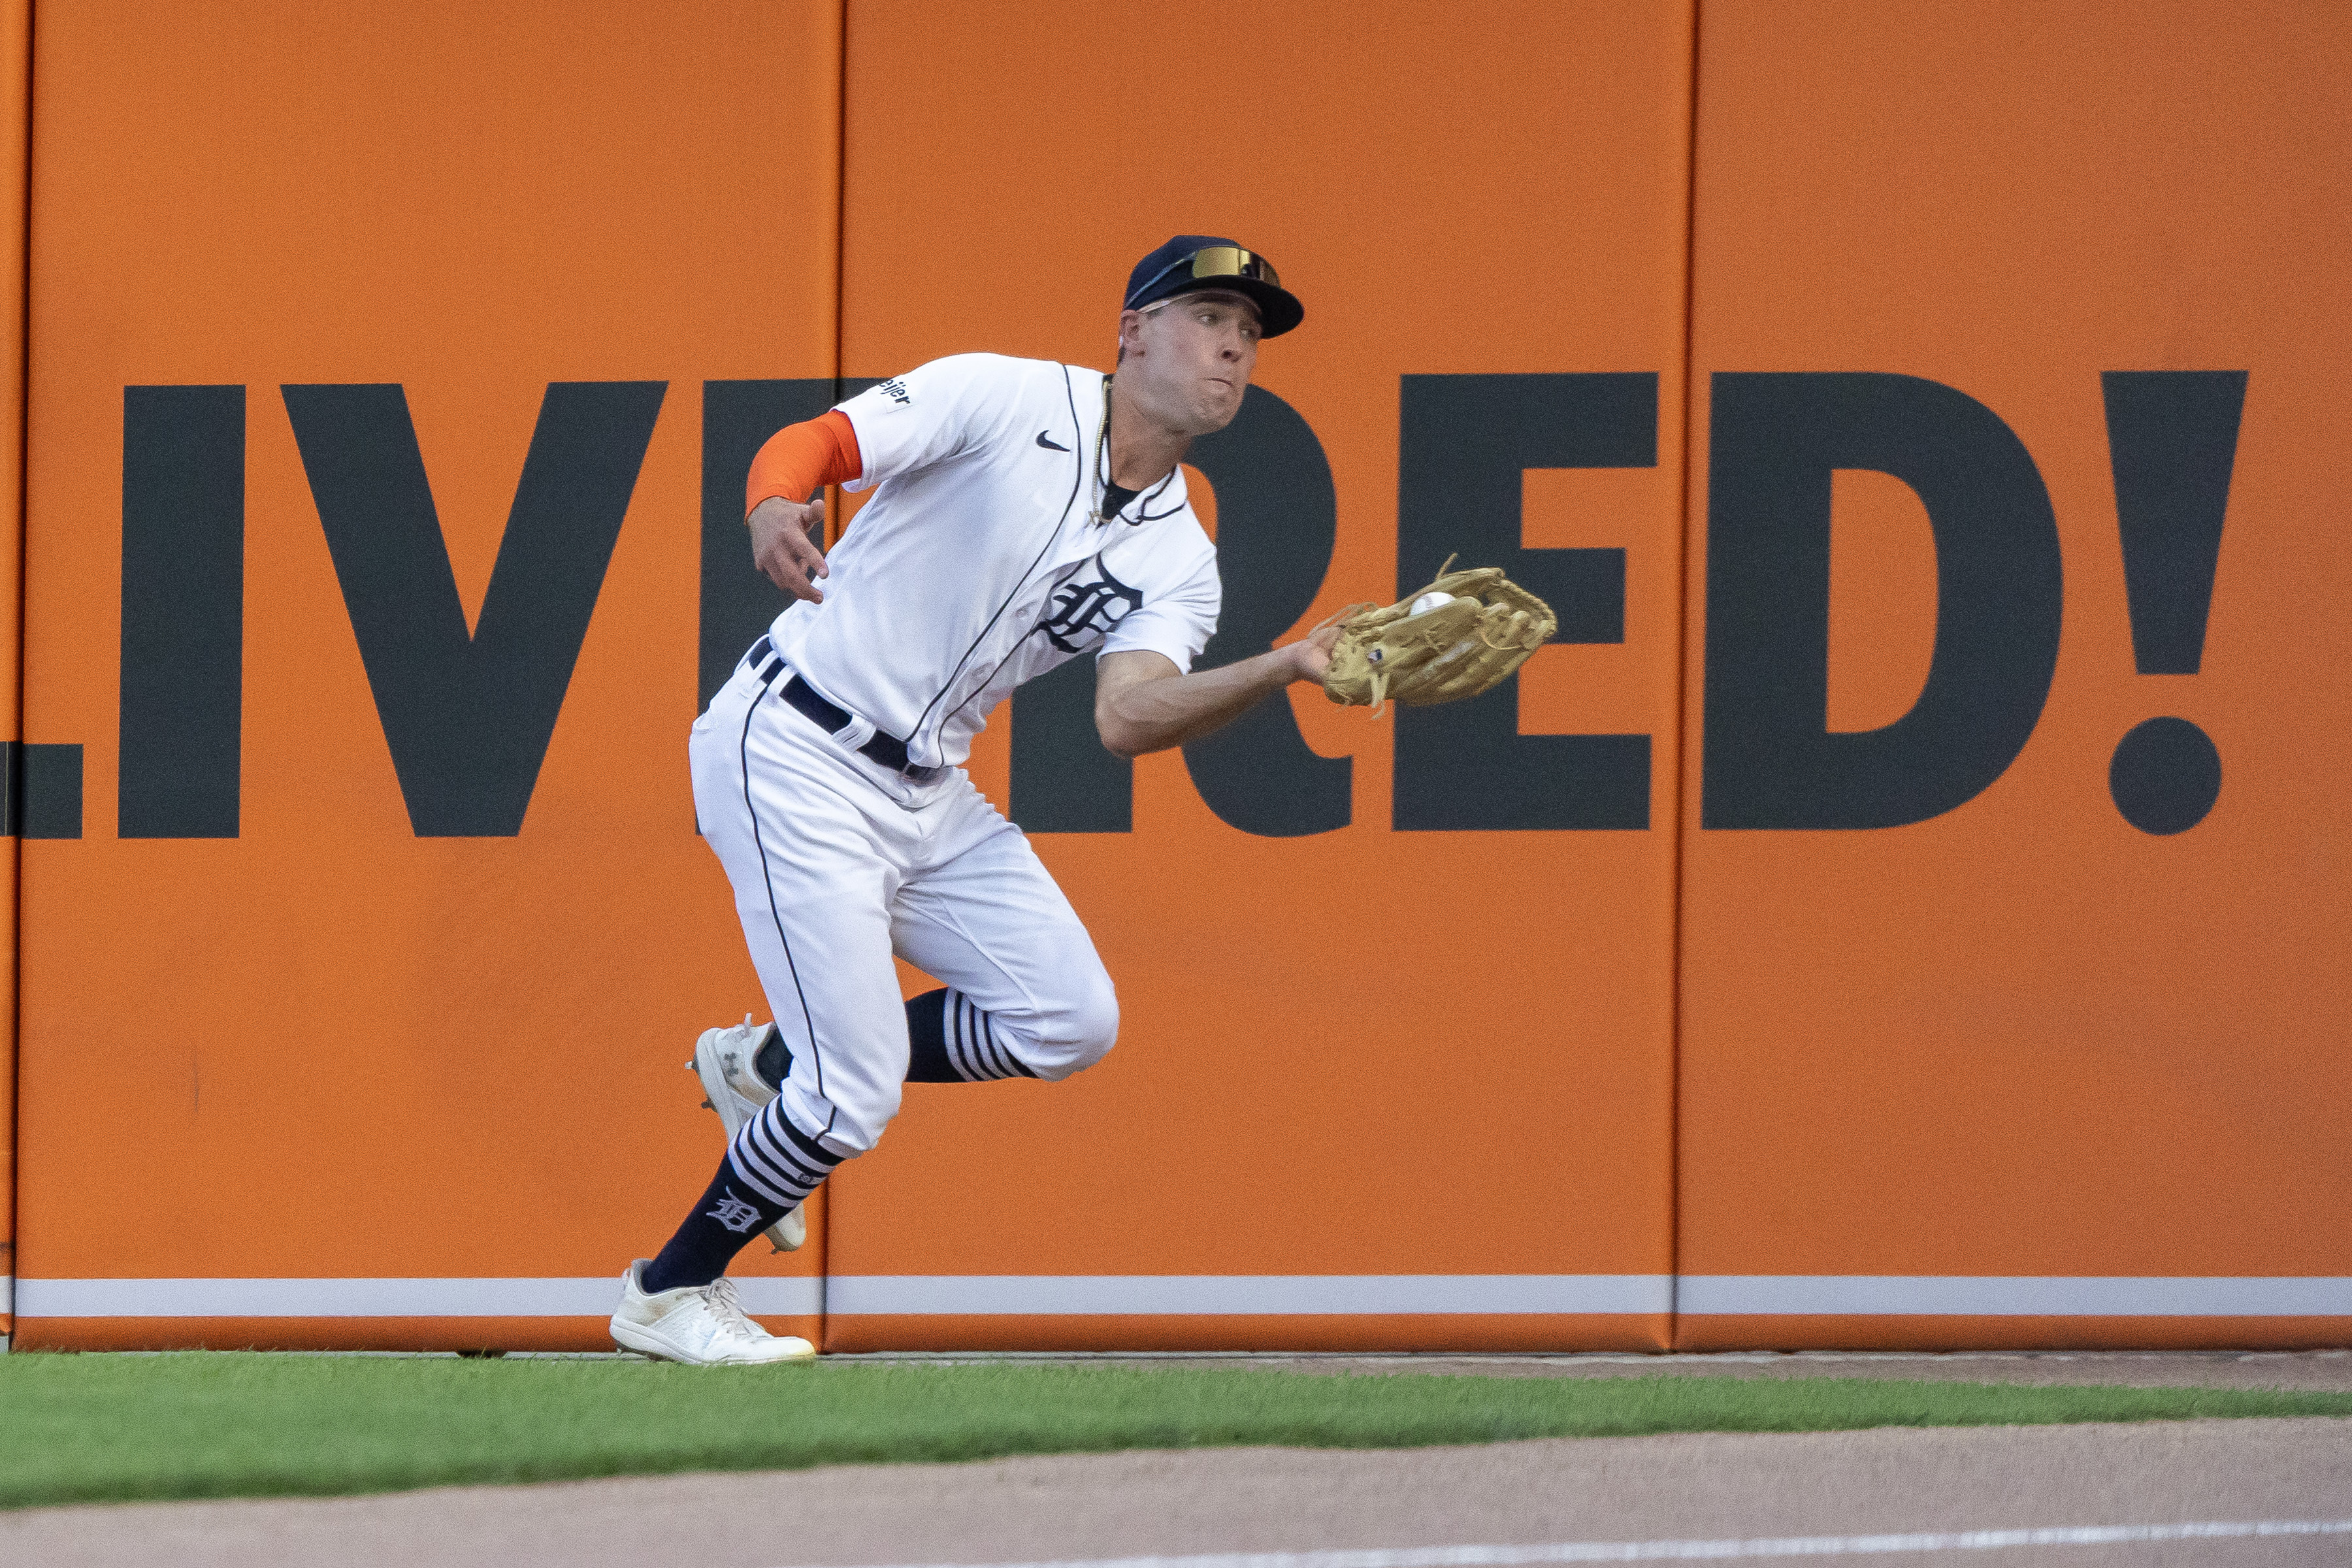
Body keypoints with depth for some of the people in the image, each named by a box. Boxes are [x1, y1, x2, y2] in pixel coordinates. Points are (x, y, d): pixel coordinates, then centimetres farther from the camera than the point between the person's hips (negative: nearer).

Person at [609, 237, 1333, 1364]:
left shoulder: (1177, 560, 6)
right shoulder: (1007, 401, -9)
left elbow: (1127, 718, -11)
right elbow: (811, 441, -15)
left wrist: (1285, 669, -26)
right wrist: (775, 507, -39)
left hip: (927, 794, 7)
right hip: (796, 754, -7)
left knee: (1069, 1019, 0)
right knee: (858, 1092, -11)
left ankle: (769, 1067, 17)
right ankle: (667, 1294, 11)